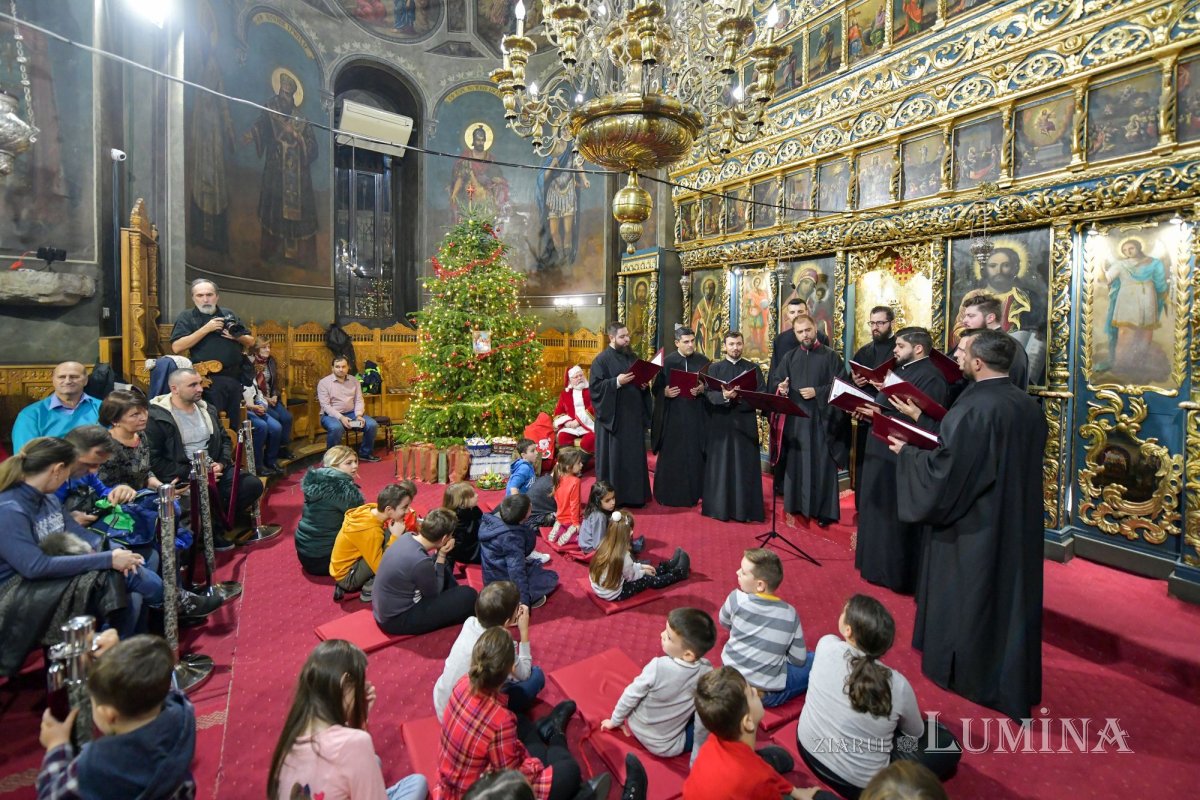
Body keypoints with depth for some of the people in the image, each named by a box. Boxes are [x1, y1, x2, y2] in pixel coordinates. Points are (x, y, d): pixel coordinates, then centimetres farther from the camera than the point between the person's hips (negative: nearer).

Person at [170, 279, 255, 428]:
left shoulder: (229, 315, 14)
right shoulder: (186, 317, 1)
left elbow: (251, 341, 17)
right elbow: (177, 348, -12)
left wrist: (237, 336, -5)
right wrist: (206, 329, -15)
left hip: (234, 378, 4)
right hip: (208, 380, -4)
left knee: (234, 422, 13)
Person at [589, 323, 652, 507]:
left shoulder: (632, 357, 13)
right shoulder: (602, 360, -6)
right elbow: (595, 387, -13)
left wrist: (644, 385, -1)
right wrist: (617, 382, -23)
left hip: (634, 416, 6)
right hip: (613, 417, -6)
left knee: (634, 456, 10)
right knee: (614, 458, 0)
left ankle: (634, 496, 21)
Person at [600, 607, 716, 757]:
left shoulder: (658, 666, -30)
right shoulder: (707, 671, -25)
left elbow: (631, 695, -16)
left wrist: (614, 721, 2)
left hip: (637, 728, 0)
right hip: (667, 747, 1)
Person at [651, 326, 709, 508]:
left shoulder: (703, 361, 6)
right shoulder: (667, 362, 1)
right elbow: (657, 389, 2)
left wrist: (703, 389, -14)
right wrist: (665, 392, -18)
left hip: (696, 416, 1)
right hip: (673, 416, -1)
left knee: (694, 454, 4)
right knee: (671, 456, 3)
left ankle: (693, 493, 16)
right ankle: (668, 494, 14)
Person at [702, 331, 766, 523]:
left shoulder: (753, 368, 10)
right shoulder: (715, 368, 8)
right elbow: (709, 394, -4)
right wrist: (724, 396, -23)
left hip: (745, 424, 0)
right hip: (721, 423, 0)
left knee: (745, 467, 1)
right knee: (720, 467, 2)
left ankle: (745, 510, 7)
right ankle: (719, 508, 10)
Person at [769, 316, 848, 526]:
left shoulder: (830, 356, 0)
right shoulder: (790, 357, 11)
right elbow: (775, 381, 10)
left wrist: (817, 392, -16)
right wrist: (781, 388, -12)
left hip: (821, 419, -4)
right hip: (795, 419, 4)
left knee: (821, 464, 0)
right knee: (796, 463, 9)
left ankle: (824, 510, 9)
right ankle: (798, 504, 21)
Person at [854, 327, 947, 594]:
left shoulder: (930, 377, -16)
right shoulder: (901, 370, 15)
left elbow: (927, 421, -25)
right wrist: (868, 410, 0)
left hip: (901, 456, -10)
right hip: (881, 451, 10)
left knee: (895, 518, 3)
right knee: (879, 513, 20)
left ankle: (897, 573, 19)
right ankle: (878, 563, 35)